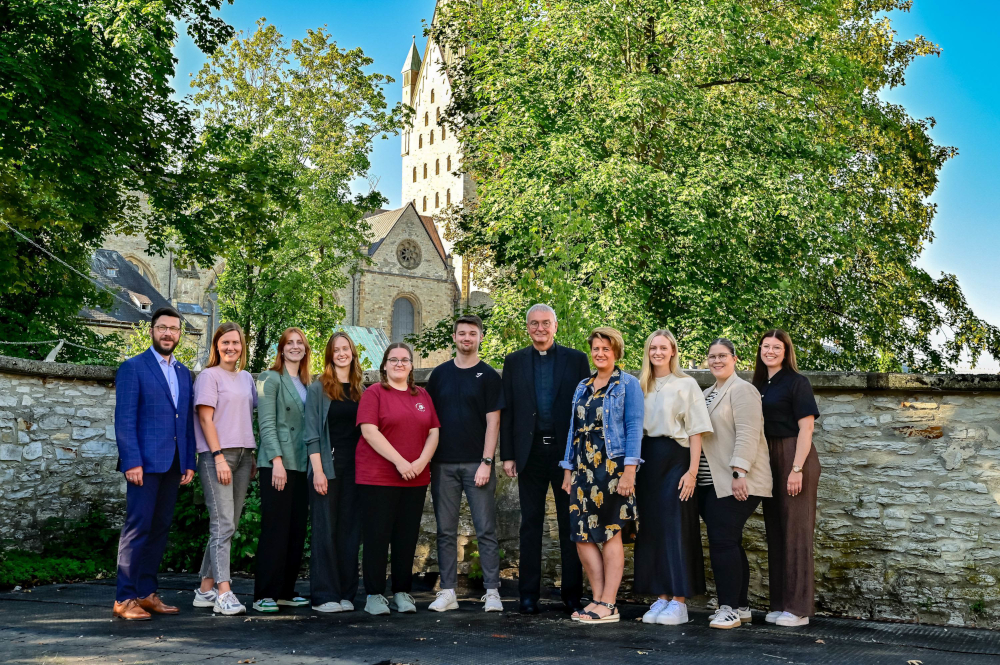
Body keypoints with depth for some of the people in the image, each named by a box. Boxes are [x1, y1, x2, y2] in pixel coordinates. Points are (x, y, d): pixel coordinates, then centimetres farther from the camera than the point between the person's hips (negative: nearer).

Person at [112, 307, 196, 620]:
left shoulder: (183, 372, 18)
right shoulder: (133, 367, -1)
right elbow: (124, 419, -7)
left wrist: (189, 462, 10)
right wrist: (131, 462, -15)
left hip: (173, 464, 6)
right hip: (145, 462, -6)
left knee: (160, 528, 8)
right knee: (138, 528, -6)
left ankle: (147, 593, 15)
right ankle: (125, 599, 0)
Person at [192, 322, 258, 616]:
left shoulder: (246, 378, 17)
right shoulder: (209, 376, -2)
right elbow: (206, 419, -8)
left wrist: (252, 456, 13)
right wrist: (219, 457, -15)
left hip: (243, 455, 7)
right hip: (216, 455, -7)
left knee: (228, 525, 6)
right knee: (223, 524, -11)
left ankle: (206, 589, 12)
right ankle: (224, 594, -12)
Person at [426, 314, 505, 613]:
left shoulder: (489, 376, 2)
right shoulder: (439, 374, 10)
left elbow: (493, 422, -3)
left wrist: (486, 462, -11)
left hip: (476, 463, -3)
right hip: (443, 464, 3)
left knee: (486, 530, -2)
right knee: (446, 531, 6)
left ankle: (492, 592, 3)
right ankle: (447, 592, 13)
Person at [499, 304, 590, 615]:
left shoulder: (576, 359, 5)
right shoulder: (514, 362, 8)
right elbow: (506, 411, 6)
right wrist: (507, 454, 0)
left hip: (567, 451, -1)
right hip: (531, 452, 1)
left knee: (570, 525, 5)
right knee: (530, 524, 7)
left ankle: (572, 593, 13)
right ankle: (529, 595, 13)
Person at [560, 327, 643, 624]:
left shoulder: (628, 384, 0)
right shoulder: (583, 387, 17)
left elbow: (634, 429, -6)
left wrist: (629, 470, -15)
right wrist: (568, 470, 12)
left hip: (613, 466, -6)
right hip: (584, 468, 6)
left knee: (611, 533, -2)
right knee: (582, 534, 1)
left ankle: (609, 604, 4)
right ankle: (598, 598, 11)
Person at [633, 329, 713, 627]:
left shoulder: (686, 384, -1)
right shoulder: (640, 386, 13)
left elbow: (696, 431, -5)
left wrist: (692, 471, -12)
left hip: (674, 459, -5)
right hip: (646, 460, 5)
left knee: (675, 528, -4)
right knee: (651, 529, 5)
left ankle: (679, 601, 2)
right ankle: (661, 597, 13)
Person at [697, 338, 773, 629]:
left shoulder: (742, 390, -6)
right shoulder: (707, 394, 21)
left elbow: (747, 434, -15)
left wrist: (738, 473, -22)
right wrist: (695, 476, 19)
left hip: (736, 483, -8)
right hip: (711, 483, 9)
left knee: (723, 542, -12)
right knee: (728, 543, 10)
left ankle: (730, 608, -5)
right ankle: (741, 607, 17)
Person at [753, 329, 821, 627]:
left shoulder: (796, 382, -6)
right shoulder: (760, 385, 14)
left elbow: (806, 427, -12)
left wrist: (797, 469, -19)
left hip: (794, 459, -7)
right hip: (768, 461, 7)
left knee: (795, 531, -4)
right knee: (775, 532, 11)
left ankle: (798, 608, 2)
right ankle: (780, 604, 19)